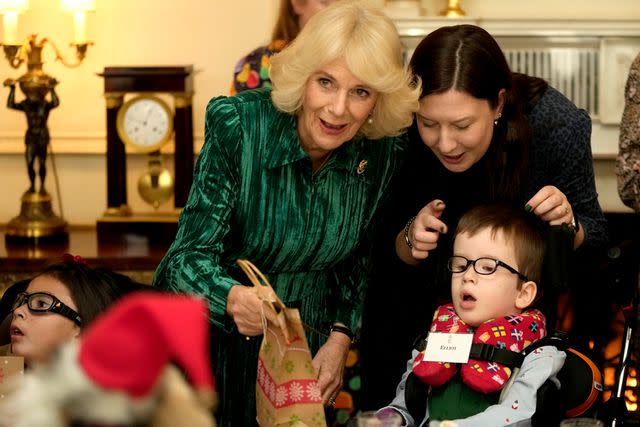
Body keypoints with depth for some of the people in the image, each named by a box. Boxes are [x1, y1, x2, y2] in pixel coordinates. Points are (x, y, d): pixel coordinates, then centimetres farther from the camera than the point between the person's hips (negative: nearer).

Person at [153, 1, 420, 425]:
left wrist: (340, 338, -11)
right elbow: (191, 256, -25)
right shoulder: (237, 125, -24)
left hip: (305, 338, 3)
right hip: (207, 331, -3)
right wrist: (233, 298, -45)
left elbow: (360, 261, 2)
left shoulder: (384, 152, -14)